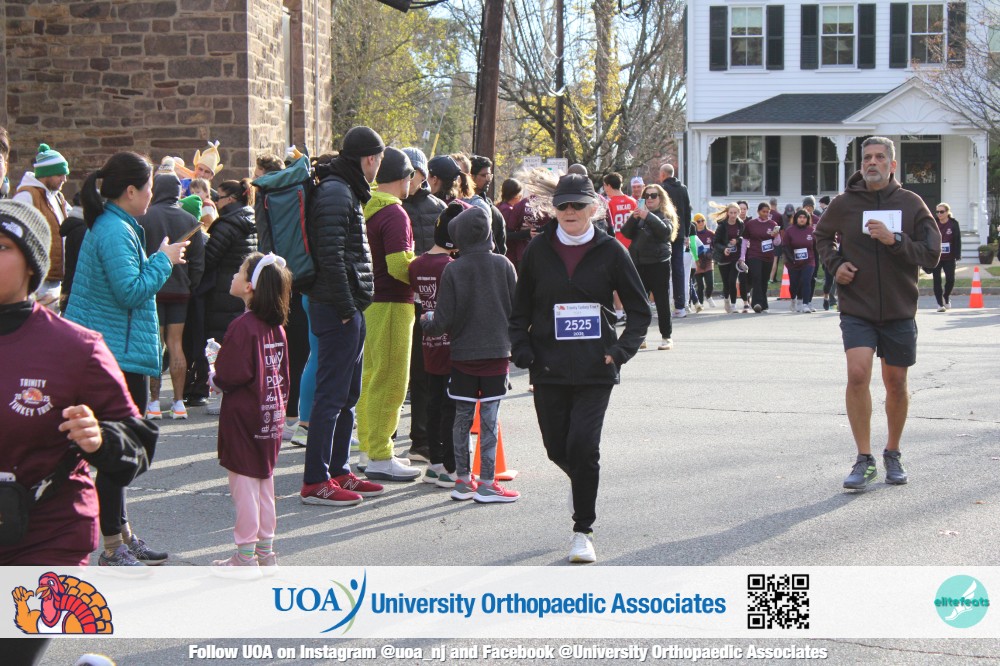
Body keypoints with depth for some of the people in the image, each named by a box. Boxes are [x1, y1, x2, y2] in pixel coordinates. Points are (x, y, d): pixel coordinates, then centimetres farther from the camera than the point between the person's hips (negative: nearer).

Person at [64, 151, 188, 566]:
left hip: (117, 353, 11)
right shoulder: (115, 231, -19)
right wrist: (162, 260, -12)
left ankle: (123, 537, 27)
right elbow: (131, 291, -24)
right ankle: (113, 549, 3)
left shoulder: (110, 226, 14)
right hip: (119, 355, -11)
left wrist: (160, 261, 13)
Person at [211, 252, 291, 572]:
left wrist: (214, 378, -4)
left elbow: (232, 375, -22)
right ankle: (266, 549, 22)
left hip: (244, 415, -8)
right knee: (265, 480, 15)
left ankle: (246, 555, 4)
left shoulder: (242, 326, -18)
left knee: (243, 483, -1)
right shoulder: (276, 327, 7)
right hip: (272, 414, 8)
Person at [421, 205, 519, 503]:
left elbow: (443, 320, -8)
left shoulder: (452, 270, -8)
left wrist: (426, 321, 13)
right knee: (489, 419, 2)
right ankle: (486, 483, 2)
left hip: (462, 354, 0)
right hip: (497, 353, 0)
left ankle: (462, 479, 17)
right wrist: (509, 340, 18)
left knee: (462, 418, 10)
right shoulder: (504, 265, -4)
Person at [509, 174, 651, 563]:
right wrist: (522, 350, -1)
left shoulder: (610, 251, -1)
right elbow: (520, 309, 12)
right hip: (549, 368, 2)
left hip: (595, 369, -2)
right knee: (557, 449, 7)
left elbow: (640, 311, 5)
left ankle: (583, 531, 3)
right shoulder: (539, 250, 4)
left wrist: (620, 351, -6)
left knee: (583, 447, -11)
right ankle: (586, 486, 41)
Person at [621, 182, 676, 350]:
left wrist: (648, 217, -20)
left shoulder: (665, 215, 3)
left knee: (662, 302, -1)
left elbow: (666, 231, -16)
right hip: (638, 264, 4)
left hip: (658, 263, -4)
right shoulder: (640, 214, 15)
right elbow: (626, 233, 7)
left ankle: (667, 337, 5)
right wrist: (633, 218, -9)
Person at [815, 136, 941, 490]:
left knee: (896, 384, 9)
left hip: (899, 310, 1)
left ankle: (892, 454, 30)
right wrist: (834, 262, 0)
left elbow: (932, 253, -7)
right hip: (856, 309, -1)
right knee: (858, 374, -17)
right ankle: (864, 460, -8)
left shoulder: (911, 203, -2)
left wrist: (894, 239, -21)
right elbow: (822, 234, 19)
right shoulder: (844, 204, -1)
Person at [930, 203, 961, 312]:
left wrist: (957, 255, -7)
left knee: (950, 279, -4)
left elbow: (957, 240, -1)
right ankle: (940, 303, 8)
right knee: (937, 281, -1)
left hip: (949, 258, -1)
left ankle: (946, 297, 25)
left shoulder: (953, 224, -1)